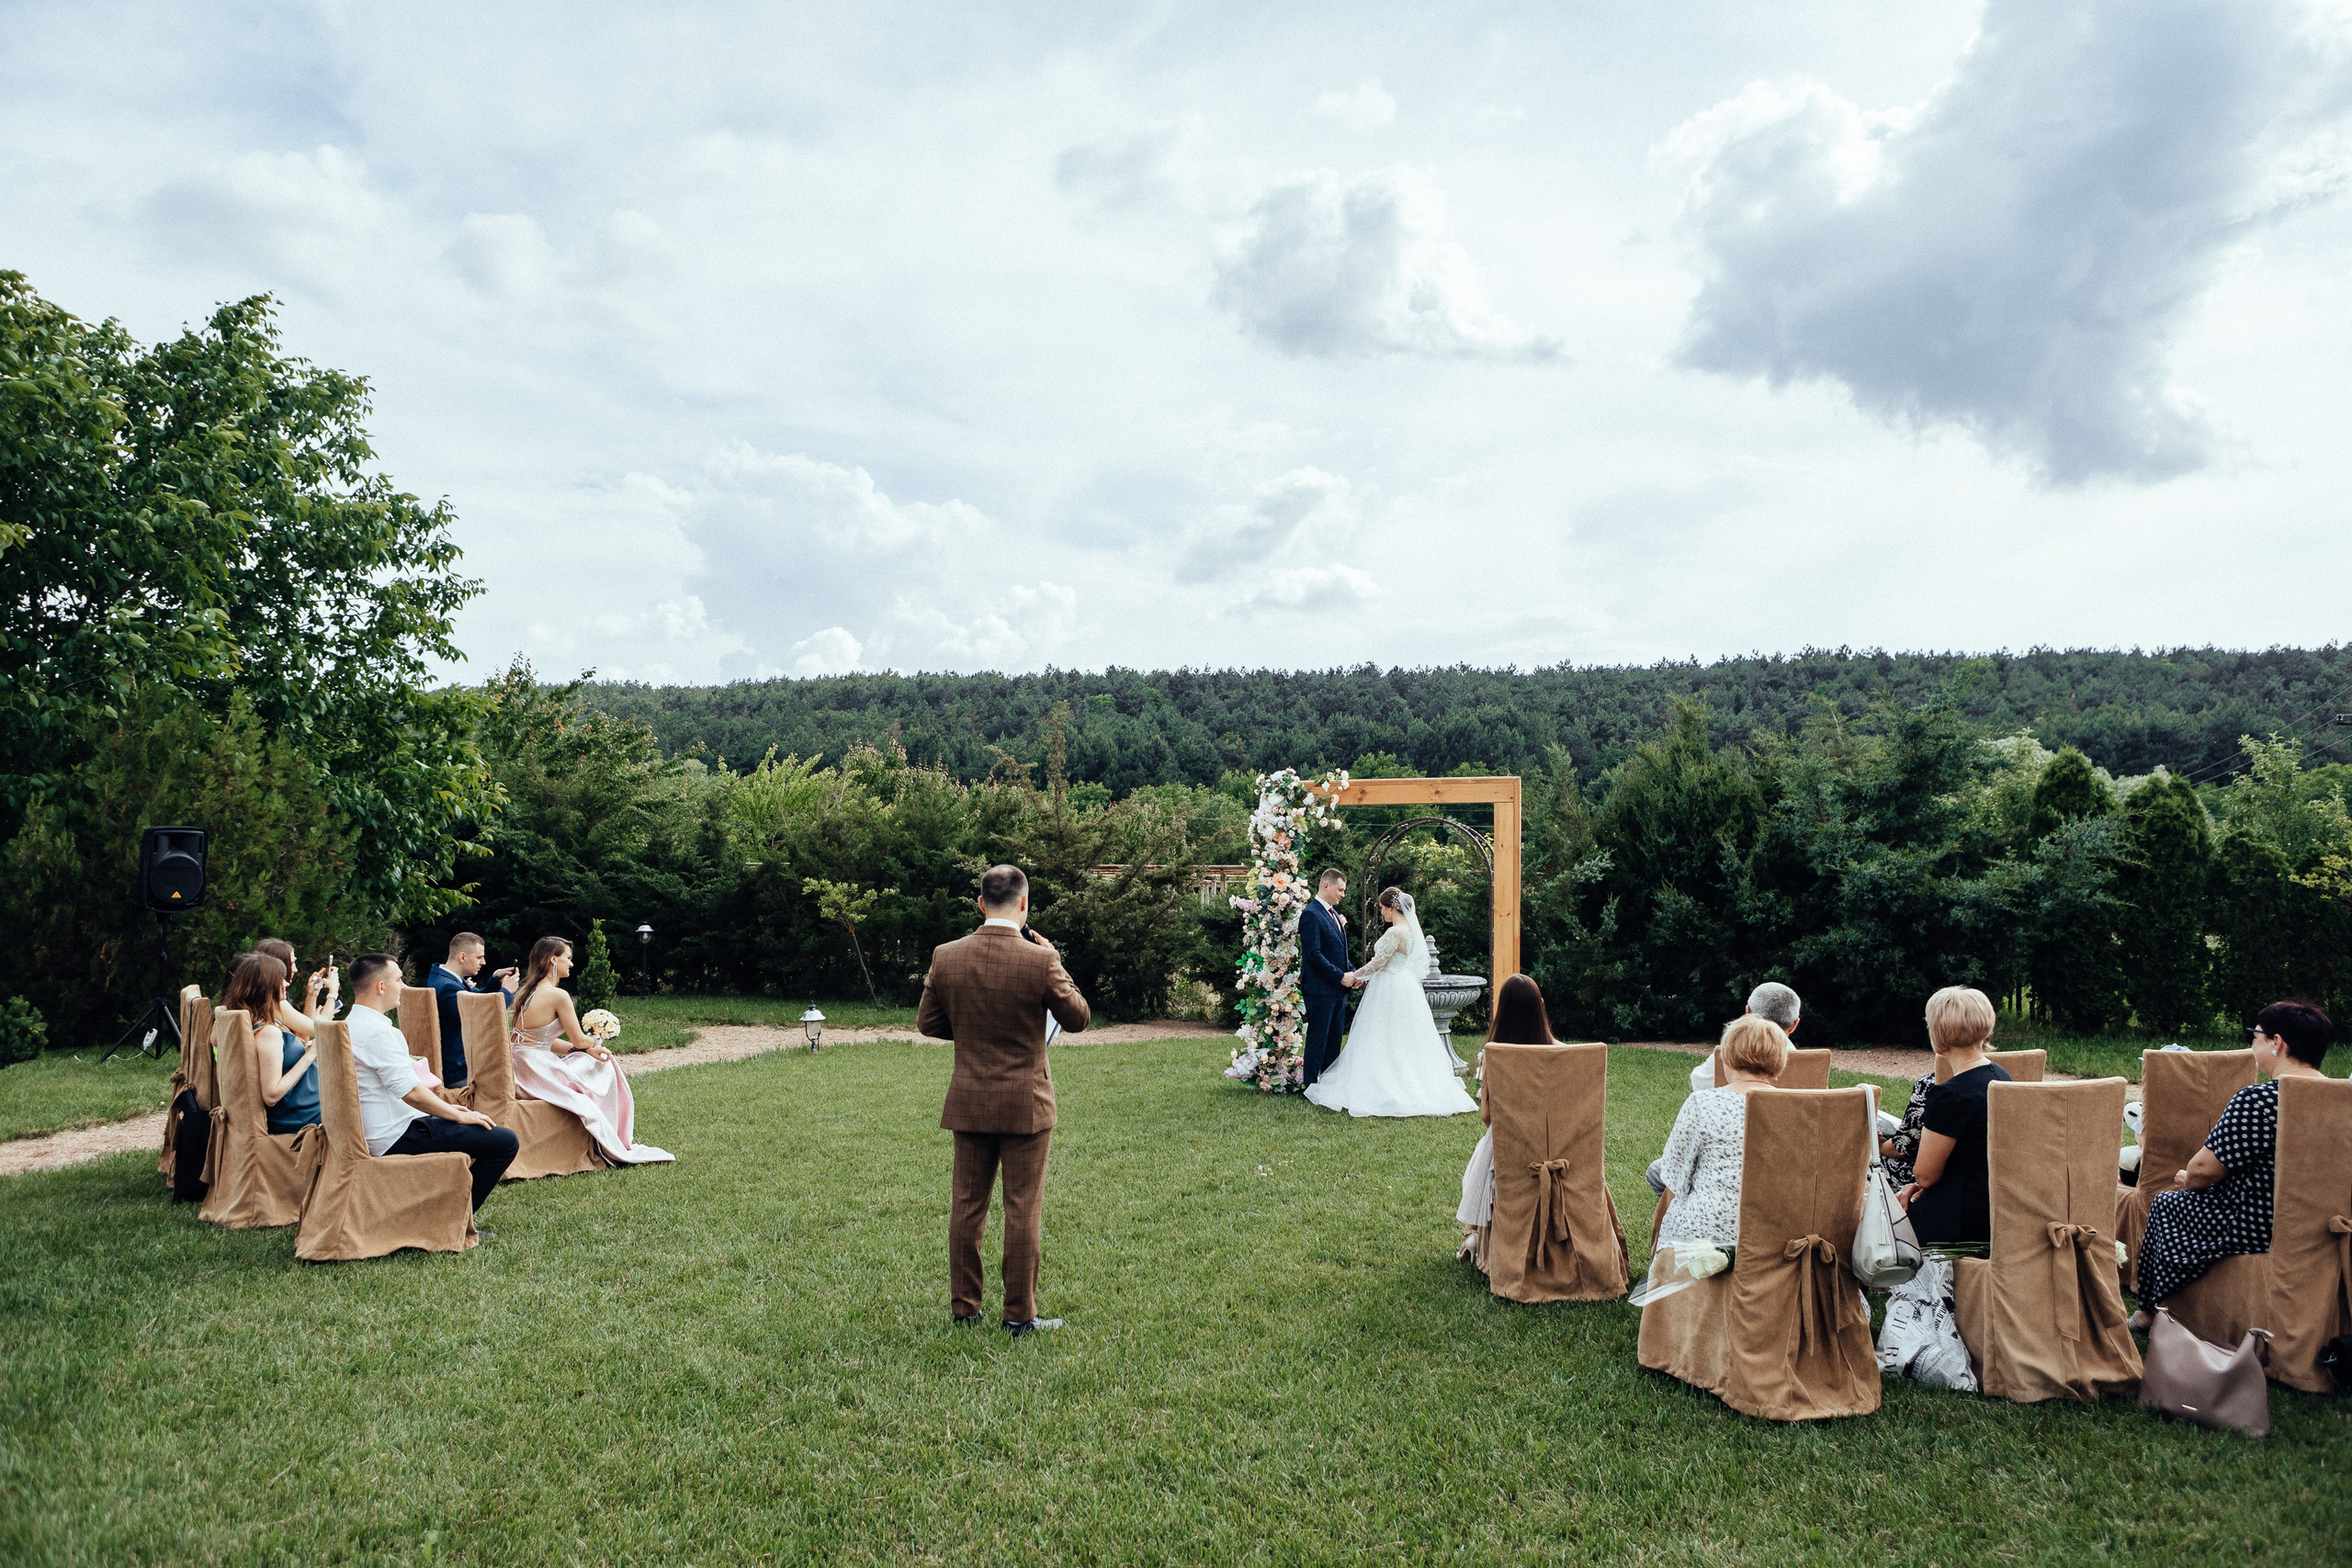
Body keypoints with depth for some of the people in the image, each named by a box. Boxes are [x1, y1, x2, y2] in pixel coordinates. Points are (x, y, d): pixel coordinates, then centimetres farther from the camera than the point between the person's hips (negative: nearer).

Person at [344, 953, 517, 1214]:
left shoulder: (352, 1025, 13)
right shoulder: (378, 1031, -20)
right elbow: (411, 1092, -25)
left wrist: (447, 1108, 17)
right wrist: (459, 1116, -12)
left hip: (376, 1132, 11)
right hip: (397, 1137, -11)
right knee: (505, 1141, -14)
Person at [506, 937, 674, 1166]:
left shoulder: (526, 991, 12)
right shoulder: (558, 995, -16)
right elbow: (578, 1040, -6)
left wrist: (589, 1049, 6)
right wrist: (596, 1043, 17)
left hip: (519, 1073, 9)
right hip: (539, 1075, -9)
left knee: (595, 1060, 20)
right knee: (605, 1068, 10)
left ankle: (613, 1145, 25)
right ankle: (611, 1146, 21)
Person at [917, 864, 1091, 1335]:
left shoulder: (946, 957, -5)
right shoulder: (1040, 960, -16)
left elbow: (927, 1022, 4)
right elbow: (1078, 1018, -5)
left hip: (969, 1102, 4)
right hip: (1025, 1103, -4)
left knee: (967, 1206, 14)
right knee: (1023, 1210, 6)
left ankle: (963, 1307, 23)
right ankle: (1020, 1314, 13)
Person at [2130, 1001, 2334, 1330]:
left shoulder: (2257, 1099, -25)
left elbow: (2205, 1169, -19)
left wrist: (2187, 1180, 6)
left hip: (2259, 1228, -8)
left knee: (2167, 1204, 16)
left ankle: (2150, 1312, 28)